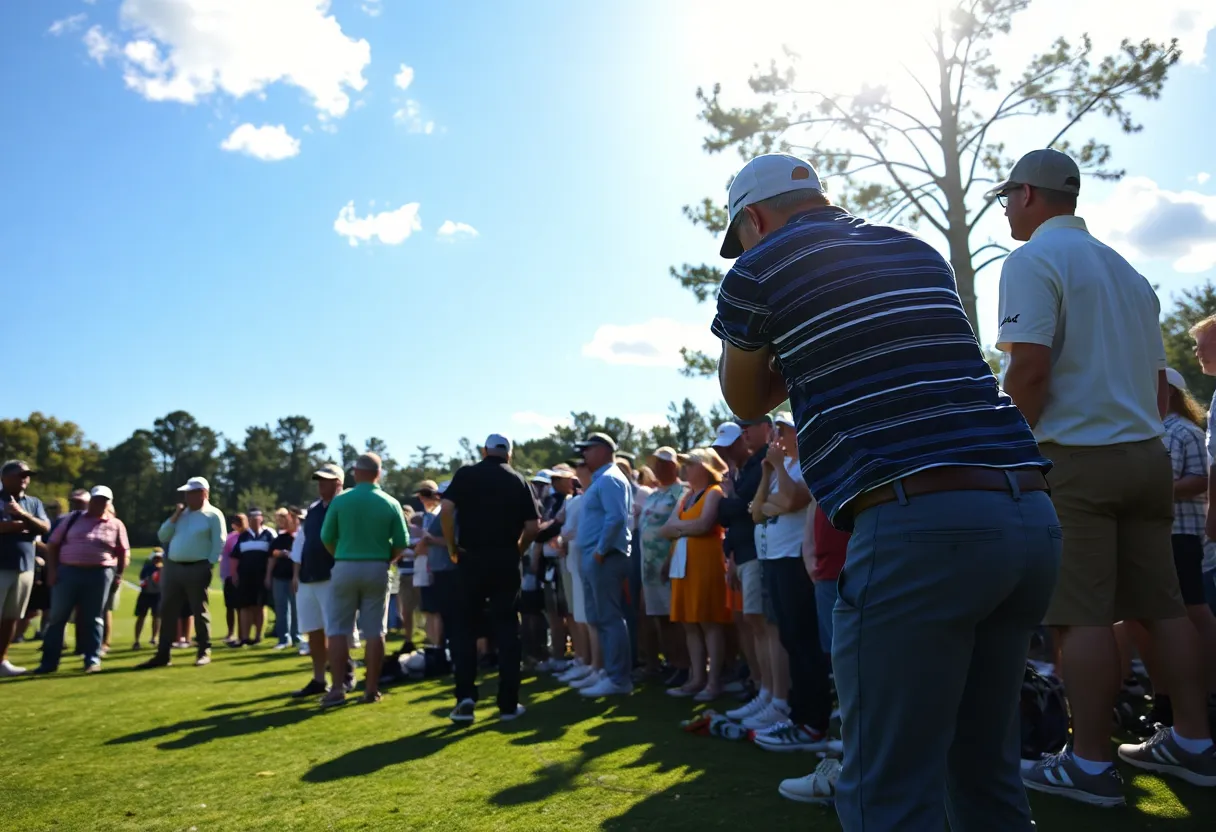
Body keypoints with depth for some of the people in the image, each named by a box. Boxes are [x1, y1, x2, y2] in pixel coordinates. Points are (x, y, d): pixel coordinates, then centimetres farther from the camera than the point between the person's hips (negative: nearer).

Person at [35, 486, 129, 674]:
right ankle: (49, 661, 12)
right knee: (57, 617, 3)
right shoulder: (73, 518, 8)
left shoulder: (116, 525, 6)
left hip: (99, 575, -1)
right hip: (67, 572, 1)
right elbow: (53, 544, 9)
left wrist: (119, 575, -2)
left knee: (92, 619, 4)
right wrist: (52, 569, 0)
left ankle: (93, 660, 10)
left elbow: (124, 553, 8)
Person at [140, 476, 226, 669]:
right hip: (173, 567, 6)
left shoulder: (213, 515, -3)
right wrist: (174, 517, 2)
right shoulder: (181, 513, 16)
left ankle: (204, 652, 9)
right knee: (167, 611, 7)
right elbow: (162, 536, 12)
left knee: (200, 611, 1)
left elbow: (219, 544, -8)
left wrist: (209, 566, -15)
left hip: (197, 569, -6)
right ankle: (162, 654, 13)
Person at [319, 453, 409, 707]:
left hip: (345, 568, -1)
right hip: (377, 570, 1)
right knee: (374, 631, 6)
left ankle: (337, 688, 3)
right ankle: (371, 689, 9)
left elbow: (326, 538, 0)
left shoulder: (340, 500, -4)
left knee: (337, 629, 7)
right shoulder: (391, 504, -1)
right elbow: (402, 543, -2)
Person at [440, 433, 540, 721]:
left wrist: (452, 547, 0)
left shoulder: (466, 474, 2)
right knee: (507, 629, 7)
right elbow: (533, 526, -1)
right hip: (505, 560, 1)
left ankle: (465, 696, 1)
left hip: (471, 558, -1)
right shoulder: (519, 481, 5)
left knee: (463, 626, 10)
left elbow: (446, 509, -10)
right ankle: (508, 704, 10)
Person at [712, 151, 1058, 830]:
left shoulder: (758, 271, 5)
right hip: (1033, 511, 8)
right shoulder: (922, 252, 23)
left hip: (918, 522, -8)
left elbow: (747, 402, 19)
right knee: (984, 762, 20)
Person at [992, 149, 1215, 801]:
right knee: (1160, 605, 13)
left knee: (1082, 615, -5)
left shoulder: (1033, 260, -7)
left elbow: (1030, 367, -19)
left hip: (1075, 456, -8)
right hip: (1145, 453, 9)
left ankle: (1090, 763, 1)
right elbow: (1160, 383, 19)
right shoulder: (1125, 269, 19)